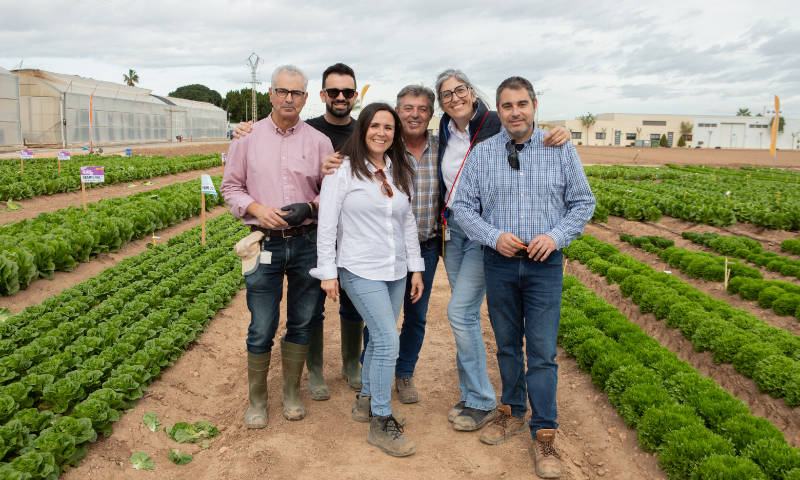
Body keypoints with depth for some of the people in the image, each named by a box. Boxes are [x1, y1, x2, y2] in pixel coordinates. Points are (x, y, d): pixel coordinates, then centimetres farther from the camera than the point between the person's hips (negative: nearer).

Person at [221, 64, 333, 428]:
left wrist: (309, 207, -11)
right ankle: (257, 399, 23)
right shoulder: (247, 138, 5)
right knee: (261, 329, 4)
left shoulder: (319, 142, 5)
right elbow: (231, 186, 8)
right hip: (265, 244, -1)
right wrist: (257, 208, -10)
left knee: (302, 323, 11)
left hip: (308, 244, 1)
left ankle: (292, 392, 29)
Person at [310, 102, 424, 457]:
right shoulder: (343, 169, -6)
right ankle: (381, 423, 2)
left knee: (380, 339, 12)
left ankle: (367, 397, 34)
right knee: (388, 341, -11)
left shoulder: (400, 173, 12)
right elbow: (327, 223, -7)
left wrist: (416, 268, 12)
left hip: (395, 271, 6)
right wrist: (328, 272, -10)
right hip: (361, 270, -6)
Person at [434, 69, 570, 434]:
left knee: (460, 311, -11)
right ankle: (471, 394, 26)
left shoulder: (496, 126, -9)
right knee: (466, 314, 11)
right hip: (453, 229, 6)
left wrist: (559, 137, -24)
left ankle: (482, 403, 5)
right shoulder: (445, 134, 8)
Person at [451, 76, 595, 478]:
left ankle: (543, 435, 11)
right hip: (499, 262, 2)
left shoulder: (561, 150, 1)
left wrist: (556, 236, -12)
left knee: (542, 351, -2)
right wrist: (494, 236, -12)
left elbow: (583, 202, 5)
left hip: (544, 263, -1)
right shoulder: (481, 154, 3)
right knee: (507, 345, 13)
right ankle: (513, 413, 32)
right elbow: (462, 206, 3)